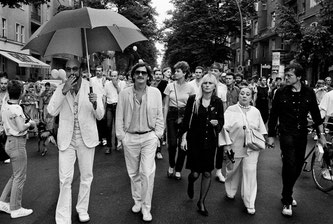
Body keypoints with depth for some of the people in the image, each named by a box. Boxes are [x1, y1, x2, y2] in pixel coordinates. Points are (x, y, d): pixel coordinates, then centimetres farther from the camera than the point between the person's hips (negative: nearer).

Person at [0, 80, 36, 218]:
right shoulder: (16, 108, -18)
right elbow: (21, 128, -25)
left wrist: (25, 122, 9)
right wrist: (30, 123, -8)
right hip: (17, 143, -9)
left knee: (16, 175, 21)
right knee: (20, 177, 2)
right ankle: (15, 209, 11)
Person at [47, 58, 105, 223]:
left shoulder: (91, 87, -5)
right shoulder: (60, 89, -1)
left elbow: (100, 116, -5)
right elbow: (52, 111, -14)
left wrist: (95, 103, -26)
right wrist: (64, 91, -22)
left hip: (86, 138, 0)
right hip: (66, 139, 0)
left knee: (86, 176, 12)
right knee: (65, 179, -2)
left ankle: (82, 209, 31)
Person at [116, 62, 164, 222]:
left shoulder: (155, 93, -3)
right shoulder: (124, 93, -3)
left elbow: (159, 115, 4)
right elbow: (119, 116, 1)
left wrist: (157, 134, 0)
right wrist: (121, 136, -2)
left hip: (149, 138, -1)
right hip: (130, 138, 1)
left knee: (147, 172, -5)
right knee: (133, 172, 13)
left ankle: (146, 207, 10)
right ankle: (137, 201, 33)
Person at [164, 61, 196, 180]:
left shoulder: (190, 88, 0)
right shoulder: (170, 86, 2)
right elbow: (166, 105, 4)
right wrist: (164, 121, -2)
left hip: (185, 116, 0)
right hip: (172, 115, 0)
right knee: (172, 143, -6)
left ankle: (178, 170, 19)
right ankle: (171, 166, 21)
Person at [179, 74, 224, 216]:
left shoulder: (218, 102, 0)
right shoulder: (193, 100, -5)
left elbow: (221, 122, 8)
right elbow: (186, 120, -2)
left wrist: (217, 123, -14)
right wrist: (184, 138, -5)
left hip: (210, 141, 2)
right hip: (194, 140, -2)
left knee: (207, 173, 6)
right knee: (195, 173, -1)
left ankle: (201, 202, 26)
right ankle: (190, 182, 39)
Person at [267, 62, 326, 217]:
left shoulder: (309, 93, 0)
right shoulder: (281, 93, -6)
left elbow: (316, 114, 9)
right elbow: (273, 116, -1)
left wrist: (321, 134, 7)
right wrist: (271, 136, 0)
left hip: (302, 135, 3)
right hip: (287, 134, -3)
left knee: (298, 166, 10)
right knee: (289, 165, -12)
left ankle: (287, 194, 31)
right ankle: (287, 201, 2)